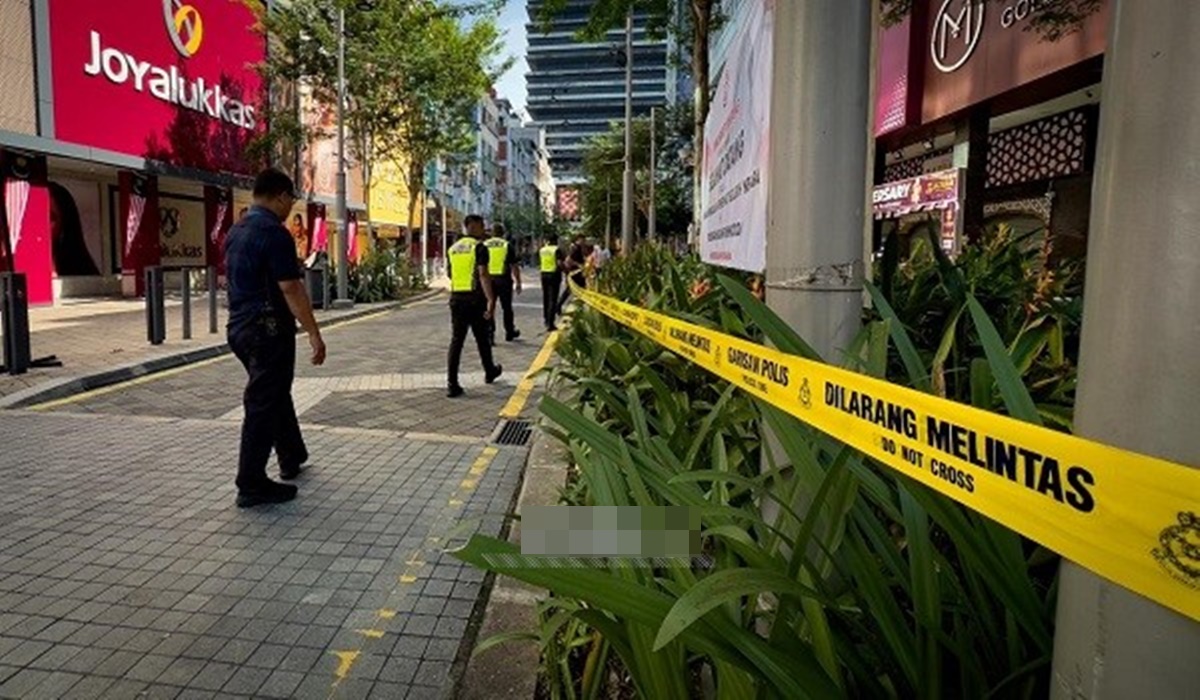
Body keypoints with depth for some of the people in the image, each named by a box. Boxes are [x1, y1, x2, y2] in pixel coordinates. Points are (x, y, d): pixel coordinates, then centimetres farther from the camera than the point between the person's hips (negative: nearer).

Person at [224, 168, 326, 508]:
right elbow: (291, 289, -20)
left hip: (240, 325, 10)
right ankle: (252, 485, 4)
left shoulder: (236, 231, 13)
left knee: (277, 393, 21)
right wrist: (313, 334, -18)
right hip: (268, 328, -10)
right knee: (263, 404, -3)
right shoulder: (274, 233, -16)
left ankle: (292, 458, 35)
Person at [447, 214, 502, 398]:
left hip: (456, 298, 5)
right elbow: (483, 274, -19)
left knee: (456, 341, 2)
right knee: (482, 338, 13)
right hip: (475, 298, -5)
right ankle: (490, 372, 34)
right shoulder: (479, 247, -8)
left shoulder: (453, 248, 13)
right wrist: (491, 300, -22)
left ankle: (452, 384, -6)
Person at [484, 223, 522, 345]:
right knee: (507, 308, 12)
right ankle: (510, 333, 25)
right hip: (504, 280, -2)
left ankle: (489, 335, -4)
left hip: (488, 280, 2)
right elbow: (514, 266, -5)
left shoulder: (484, 245, 6)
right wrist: (518, 282, 0)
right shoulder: (508, 245, -2)